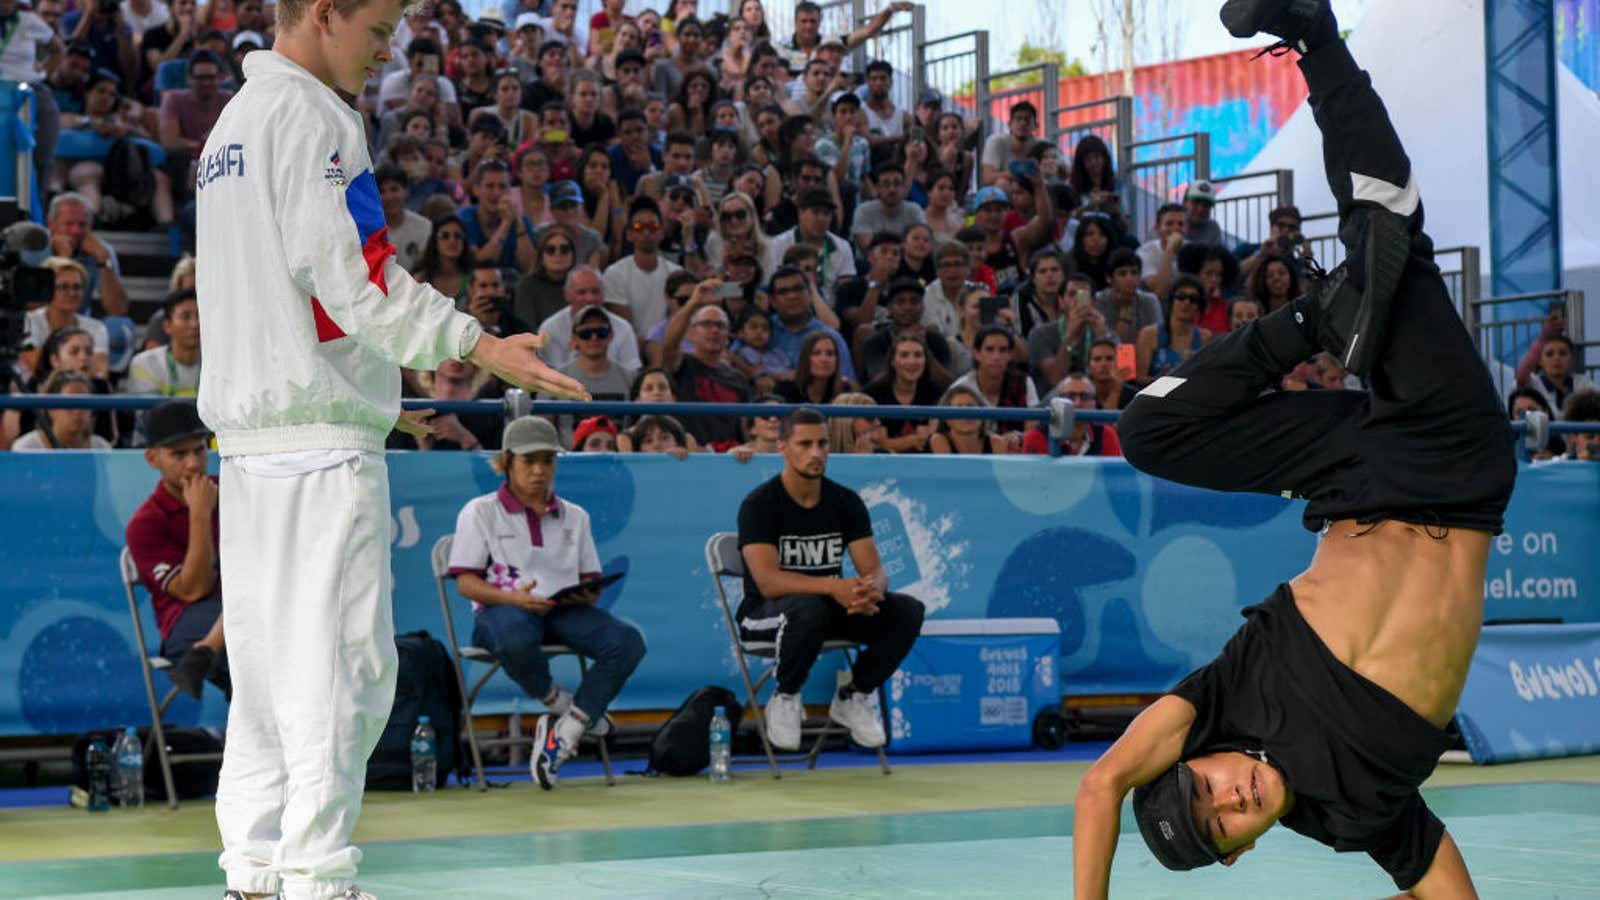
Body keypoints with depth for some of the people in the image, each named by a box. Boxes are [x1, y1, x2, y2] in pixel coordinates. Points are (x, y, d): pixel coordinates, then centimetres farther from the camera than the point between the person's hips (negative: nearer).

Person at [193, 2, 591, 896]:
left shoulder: (232, 122, 21)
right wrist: (481, 346, -14)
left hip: (246, 429, 9)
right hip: (322, 429, -9)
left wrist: (373, 384, 26)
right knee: (342, 656, -7)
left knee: (270, 657, 11)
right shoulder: (314, 115, -8)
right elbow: (345, 269, -16)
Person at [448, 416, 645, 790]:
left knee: (628, 641, -27)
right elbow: (466, 582, 0)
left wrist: (587, 595, -8)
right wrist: (514, 597, -18)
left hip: (565, 609, 4)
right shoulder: (480, 512, 9)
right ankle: (563, 706, -13)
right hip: (502, 608, -4)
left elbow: (591, 580, 18)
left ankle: (564, 732, -24)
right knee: (515, 641, -43)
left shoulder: (575, 516, 22)